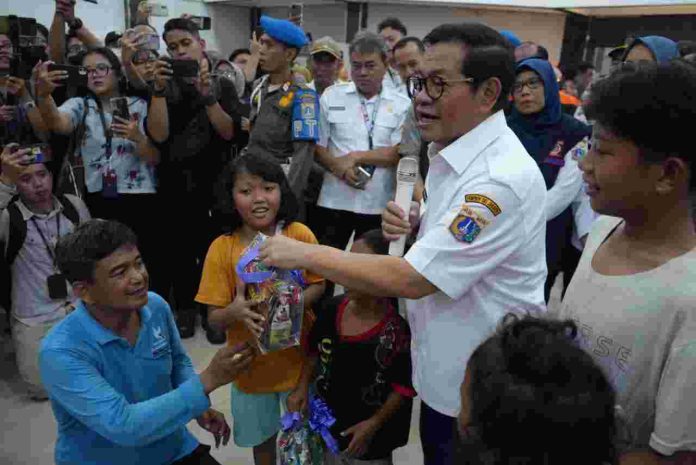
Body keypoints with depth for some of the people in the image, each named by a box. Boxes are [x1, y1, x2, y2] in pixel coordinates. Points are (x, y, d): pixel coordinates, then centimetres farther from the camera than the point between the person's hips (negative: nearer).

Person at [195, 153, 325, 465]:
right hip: (251, 365, 0)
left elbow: (317, 286, -6)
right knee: (262, 438, 25)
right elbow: (214, 318, -12)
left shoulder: (300, 234, -15)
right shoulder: (222, 248, -15)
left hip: (298, 358, 0)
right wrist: (235, 311, -34)